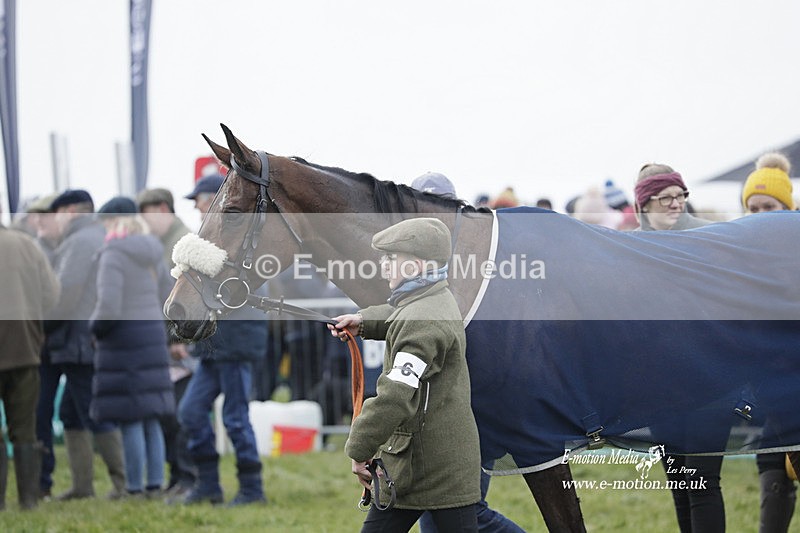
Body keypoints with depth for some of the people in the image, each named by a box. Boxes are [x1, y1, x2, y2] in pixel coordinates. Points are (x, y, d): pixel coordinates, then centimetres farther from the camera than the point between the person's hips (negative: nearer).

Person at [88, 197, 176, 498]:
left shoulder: (113, 255, -13)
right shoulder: (152, 255, 11)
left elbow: (108, 307, -21)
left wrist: (95, 327, -3)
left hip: (123, 340, -8)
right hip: (153, 336, 8)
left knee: (129, 420, -4)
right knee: (151, 419, 12)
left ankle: (134, 488, -3)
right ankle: (155, 483, 14)